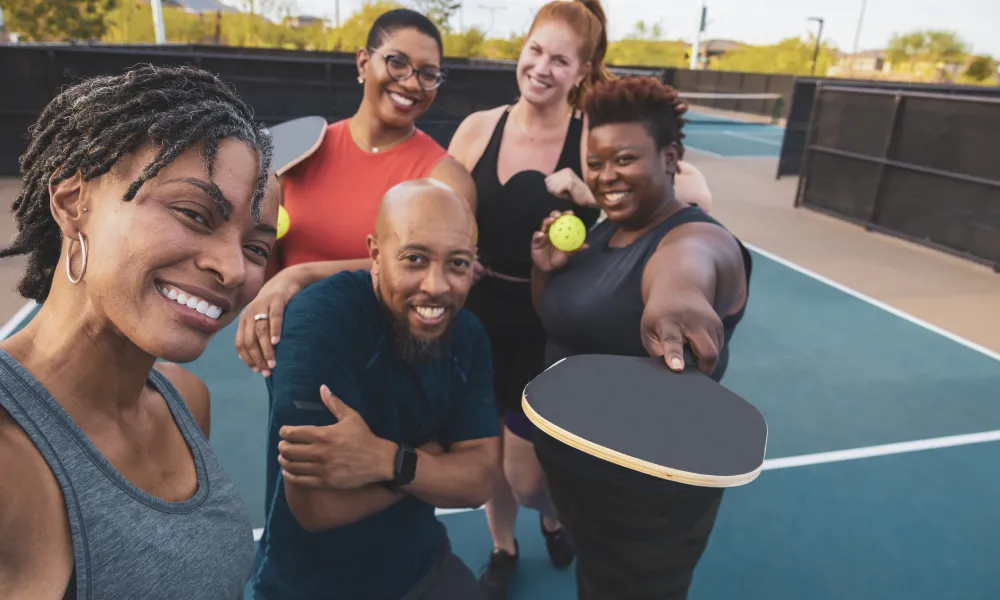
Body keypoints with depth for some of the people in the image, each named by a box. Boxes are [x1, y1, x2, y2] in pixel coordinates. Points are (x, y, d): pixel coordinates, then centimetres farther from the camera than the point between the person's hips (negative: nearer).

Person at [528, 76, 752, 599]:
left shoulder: (693, 235, -22)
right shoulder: (603, 230, 3)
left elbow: (690, 255, -48)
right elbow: (555, 323, 12)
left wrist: (676, 285, -72)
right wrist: (545, 270, -9)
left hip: (648, 495, -7)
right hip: (571, 468, 7)